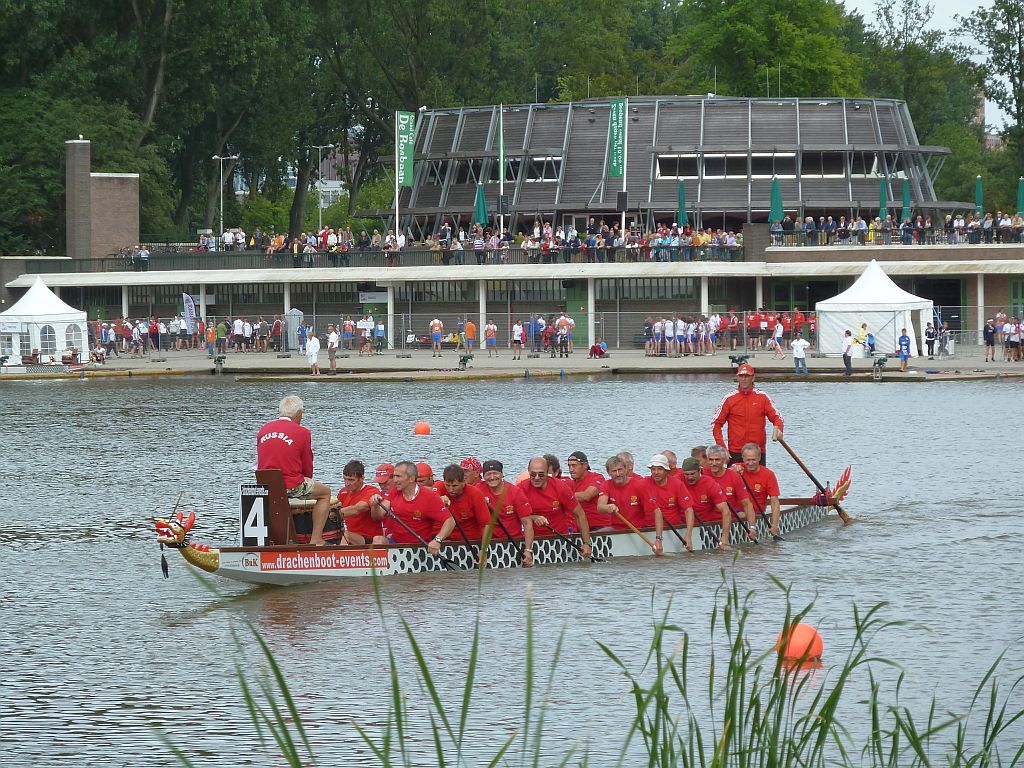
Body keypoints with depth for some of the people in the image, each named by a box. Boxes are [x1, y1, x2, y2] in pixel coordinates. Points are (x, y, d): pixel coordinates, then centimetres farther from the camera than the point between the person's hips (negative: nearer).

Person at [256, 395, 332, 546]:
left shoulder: (264, 430, 9)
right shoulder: (302, 432, -5)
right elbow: (308, 468, 0)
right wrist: (307, 481, 24)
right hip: (292, 486, -5)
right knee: (325, 492, 19)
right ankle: (316, 540, 9)